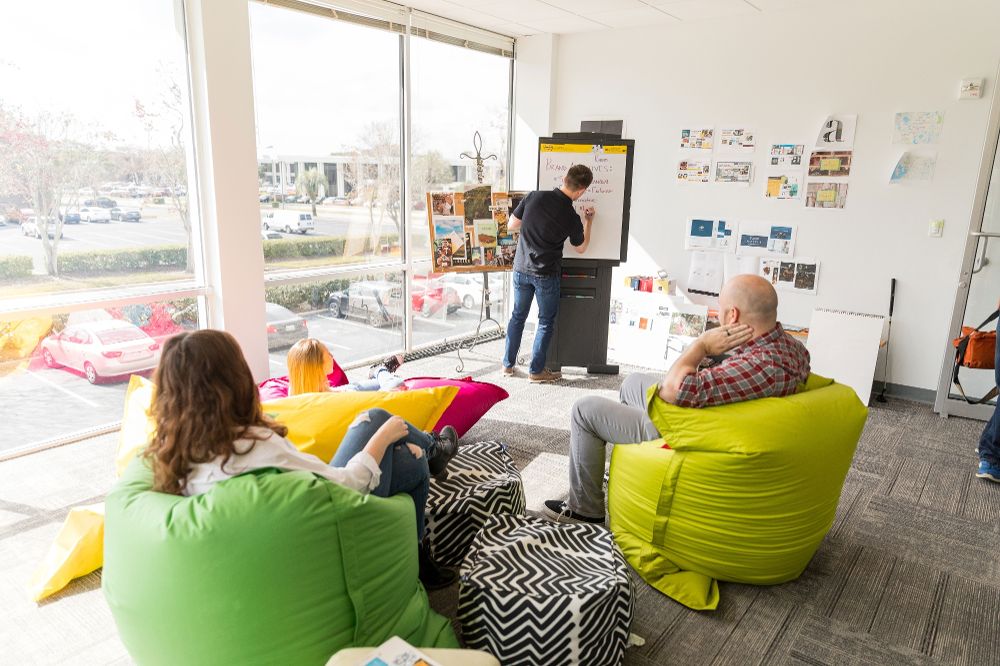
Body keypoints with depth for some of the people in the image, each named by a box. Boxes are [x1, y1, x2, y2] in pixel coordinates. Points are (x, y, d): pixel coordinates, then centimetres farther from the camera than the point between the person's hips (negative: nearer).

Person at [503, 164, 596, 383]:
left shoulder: (534, 197, -9)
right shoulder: (571, 218, -14)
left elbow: (511, 226, 2)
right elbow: (581, 248, 5)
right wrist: (589, 222, 18)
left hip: (521, 269, 4)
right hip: (546, 275, -4)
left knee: (518, 316, 17)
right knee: (546, 321, 11)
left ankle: (508, 364, 25)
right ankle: (536, 370, 16)